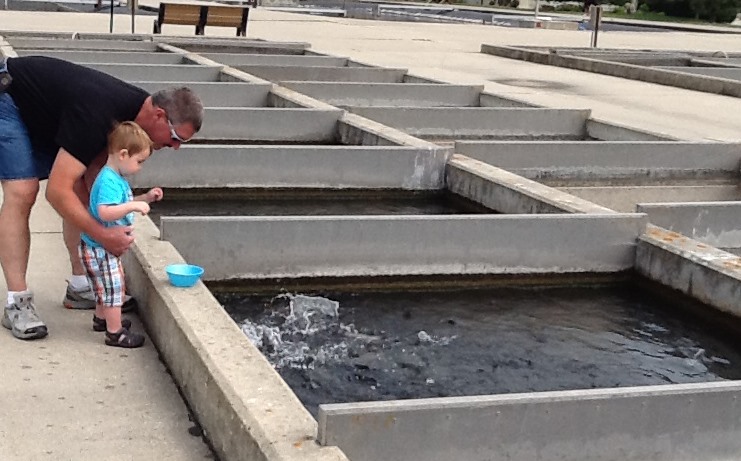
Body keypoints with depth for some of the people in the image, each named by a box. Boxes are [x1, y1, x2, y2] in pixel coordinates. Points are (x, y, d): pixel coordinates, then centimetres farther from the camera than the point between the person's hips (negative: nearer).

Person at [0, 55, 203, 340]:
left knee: (83, 189, 1)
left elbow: (95, 167, -9)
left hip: (45, 115, 9)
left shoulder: (137, 107, -14)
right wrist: (103, 236, -40)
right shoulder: (98, 115, -40)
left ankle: (81, 288, 7)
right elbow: (57, 191, -40)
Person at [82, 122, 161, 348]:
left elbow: (121, 204, 22)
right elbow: (104, 212, -39)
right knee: (113, 287, -3)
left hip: (103, 247, 11)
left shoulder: (116, 178, 8)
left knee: (106, 287, 26)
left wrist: (145, 198, 11)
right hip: (100, 250, -11)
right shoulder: (109, 181, -26)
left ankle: (101, 319, 43)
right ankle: (115, 333, 6)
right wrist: (134, 206, -41)